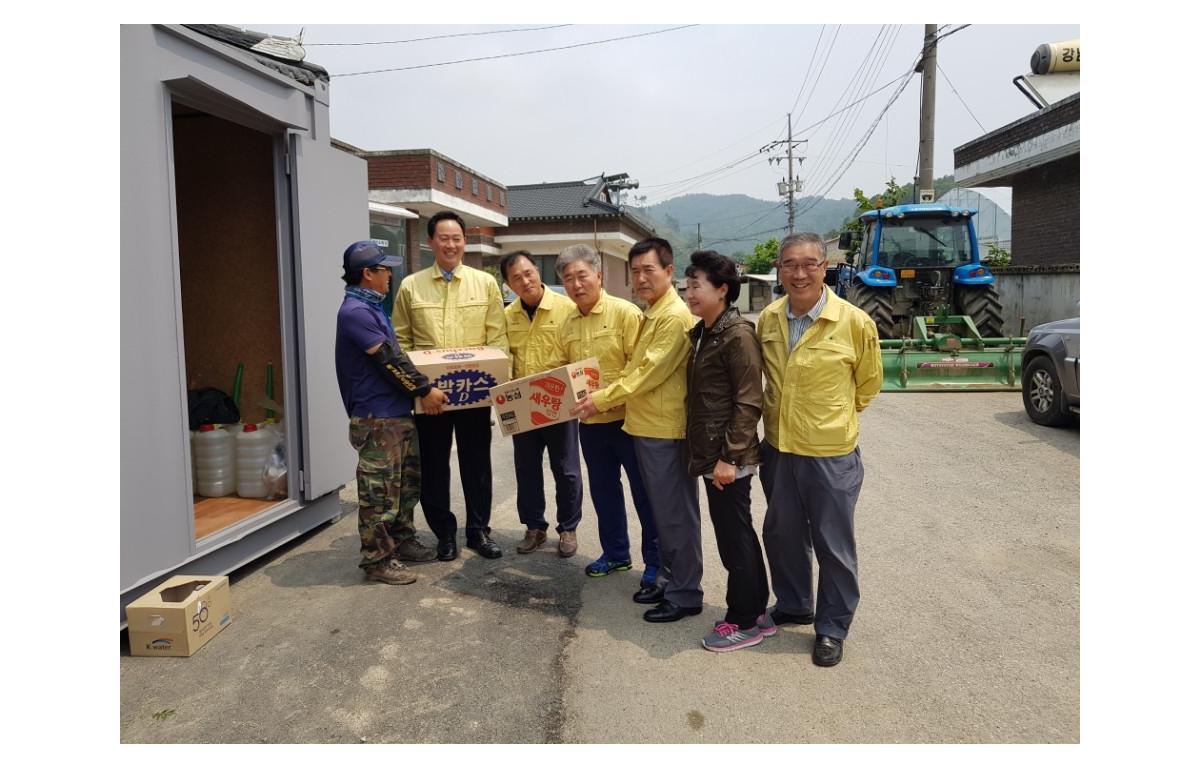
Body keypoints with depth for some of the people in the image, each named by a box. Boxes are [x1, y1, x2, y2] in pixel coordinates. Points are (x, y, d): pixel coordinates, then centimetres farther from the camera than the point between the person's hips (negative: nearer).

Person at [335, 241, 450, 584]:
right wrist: (424, 390, -13)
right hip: (377, 417, -10)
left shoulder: (372, 308, 15)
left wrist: (417, 389, 20)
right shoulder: (355, 311, -17)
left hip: (399, 413, 10)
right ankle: (377, 559, 9)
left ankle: (402, 540, 33)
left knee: (408, 482, 19)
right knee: (380, 491, -1)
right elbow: (389, 360, -19)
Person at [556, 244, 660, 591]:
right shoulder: (569, 323, 8)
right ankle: (615, 553, 35)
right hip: (590, 423, 6)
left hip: (627, 419, -6)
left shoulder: (626, 313, -12)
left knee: (645, 493, 4)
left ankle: (655, 565, 16)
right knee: (603, 491, 18)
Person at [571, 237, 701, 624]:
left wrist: (602, 399, -17)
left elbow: (650, 372, -20)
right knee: (662, 509, 18)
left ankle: (685, 594, 10)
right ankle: (667, 577, 31)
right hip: (646, 425, 10)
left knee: (676, 512, -1)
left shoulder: (675, 316, -16)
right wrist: (606, 396, 7)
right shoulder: (652, 314, 16)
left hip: (665, 429, -10)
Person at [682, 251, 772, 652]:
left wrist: (729, 457, -20)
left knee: (734, 537, 2)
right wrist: (704, 453, 15)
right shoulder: (702, 333, 12)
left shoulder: (738, 334, -15)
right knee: (737, 535, 17)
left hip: (728, 458, -9)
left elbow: (749, 403, -18)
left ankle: (745, 622, 17)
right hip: (710, 454, 9)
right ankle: (757, 612, 30)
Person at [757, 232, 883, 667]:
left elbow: (869, 382, 2)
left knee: (833, 545, 9)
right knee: (782, 534, 19)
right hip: (778, 447, 5)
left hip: (831, 453, -5)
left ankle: (832, 628, 28)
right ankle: (792, 606, 42)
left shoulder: (855, 322, -14)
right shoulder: (768, 318, -2)